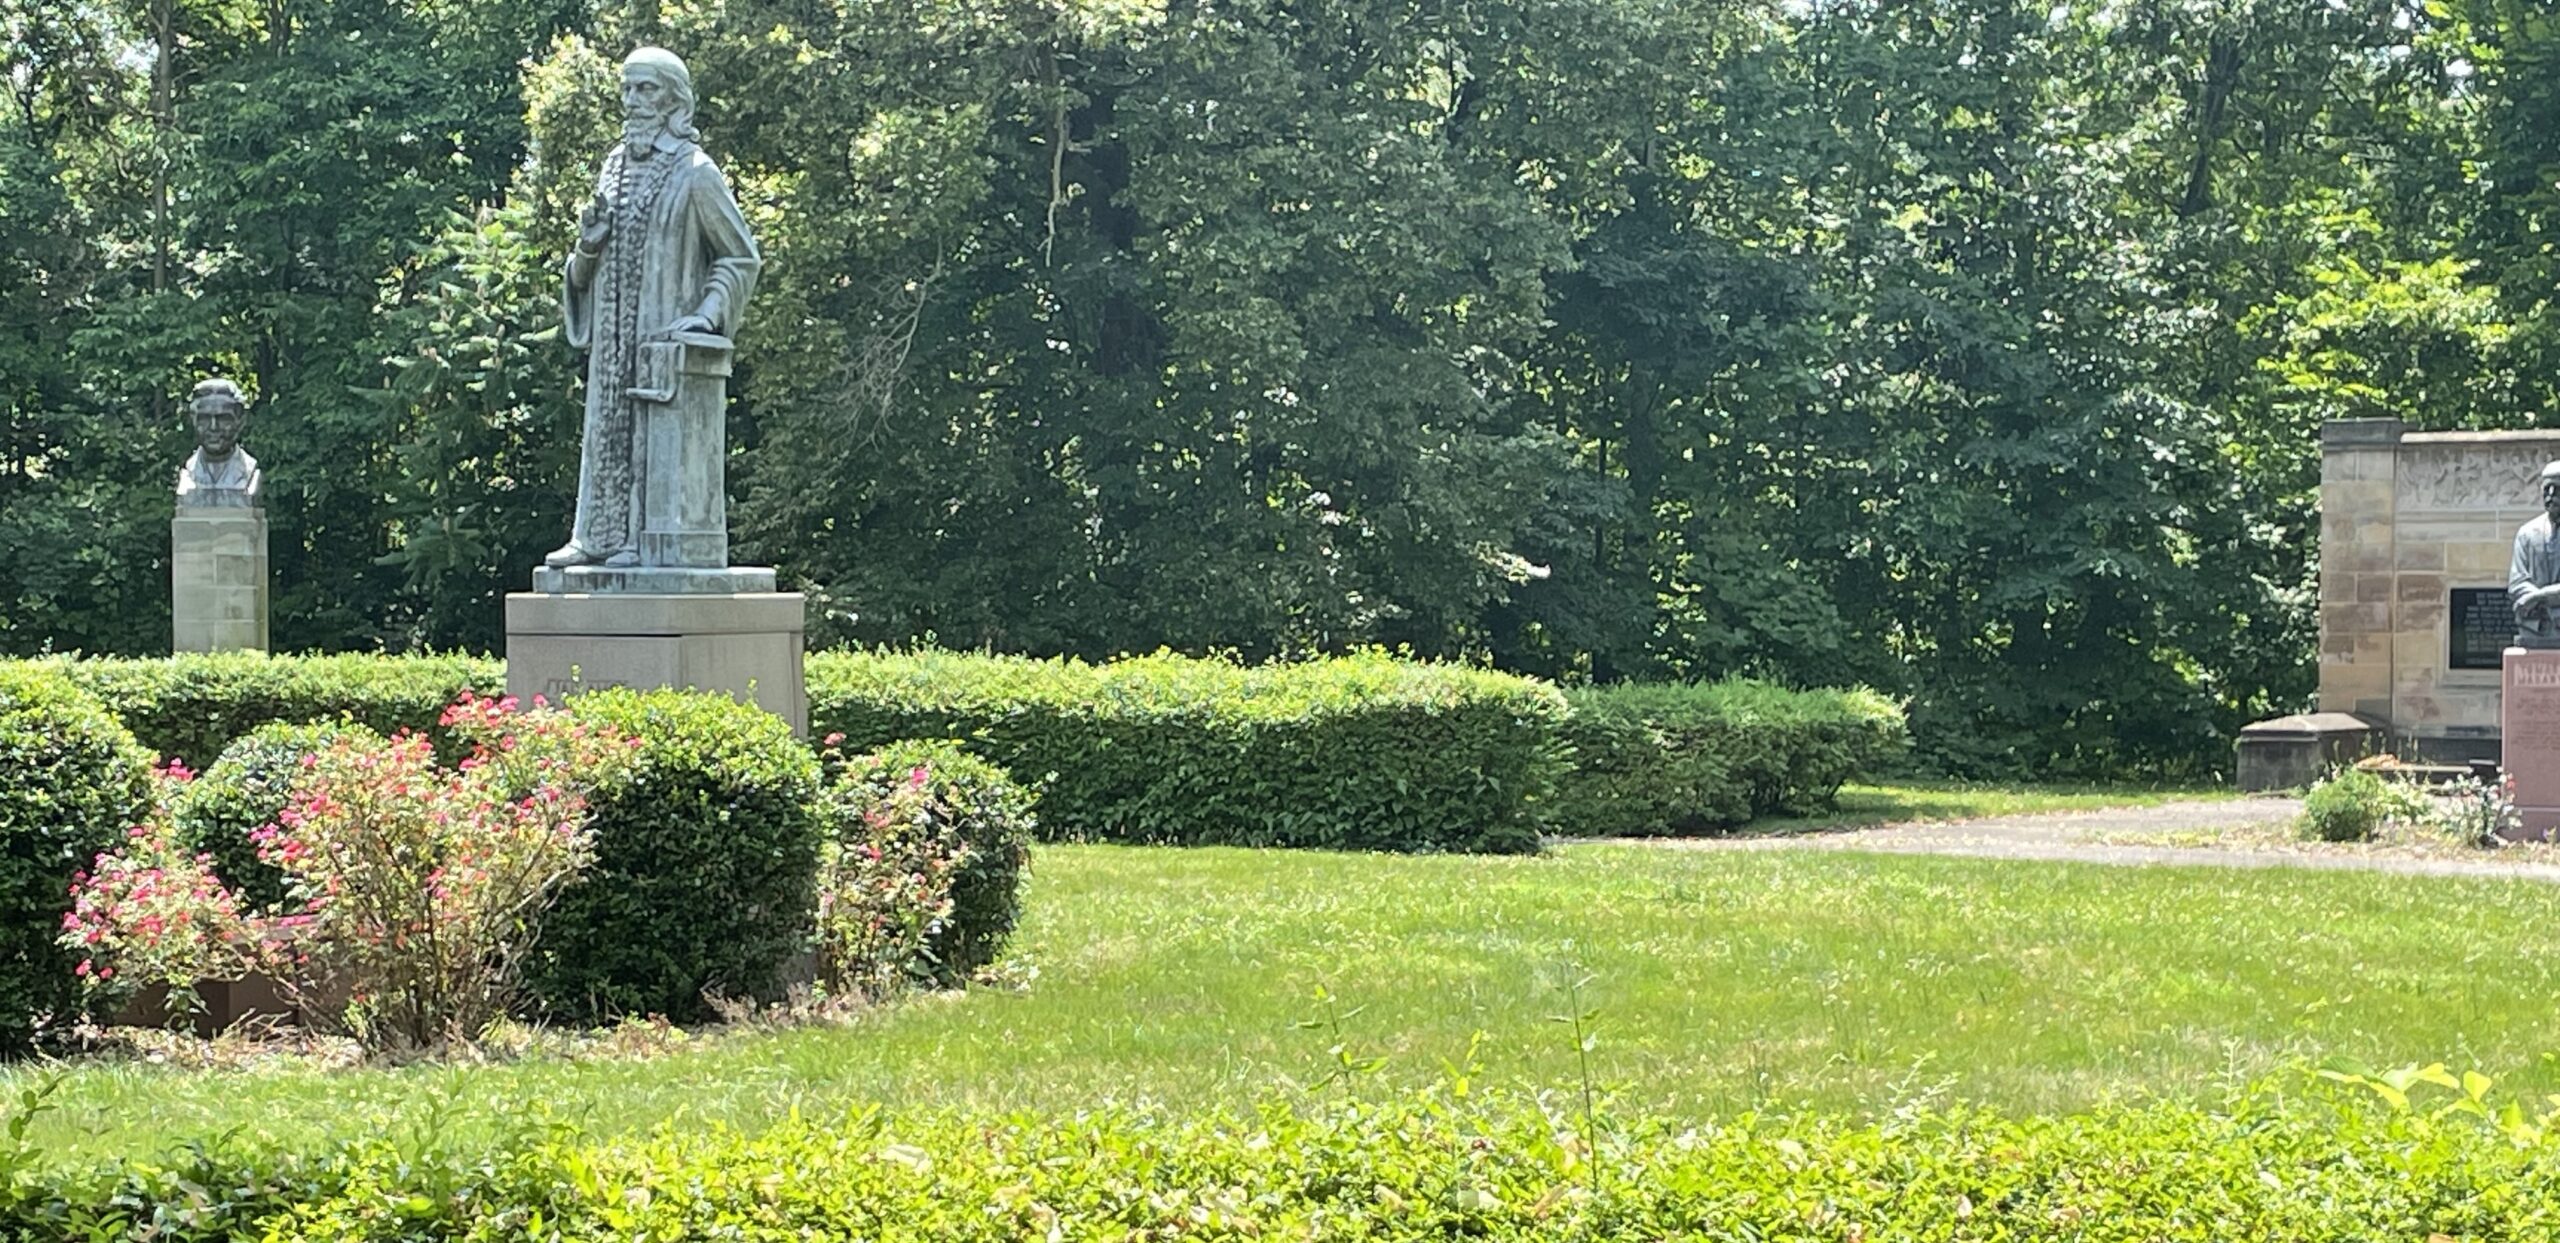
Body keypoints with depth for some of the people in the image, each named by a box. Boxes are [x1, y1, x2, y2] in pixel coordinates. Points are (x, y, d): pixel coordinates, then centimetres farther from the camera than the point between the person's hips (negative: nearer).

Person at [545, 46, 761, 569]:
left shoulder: (694, 173, -7)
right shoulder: (614, 166, 12)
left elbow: (741, 257, -4)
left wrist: (705, 314, -17)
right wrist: (589, 243, -3)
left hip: (665, 329, -6)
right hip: (613, 330, 6)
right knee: (606, 428, 5)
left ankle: (645, 539, -6)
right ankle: (597, 535, 7)